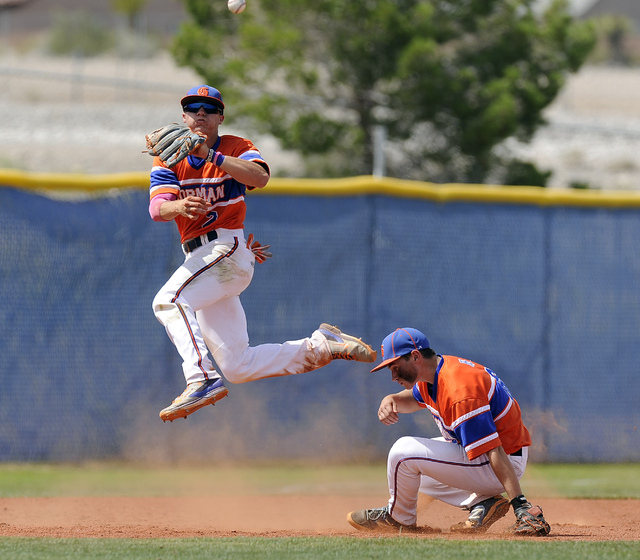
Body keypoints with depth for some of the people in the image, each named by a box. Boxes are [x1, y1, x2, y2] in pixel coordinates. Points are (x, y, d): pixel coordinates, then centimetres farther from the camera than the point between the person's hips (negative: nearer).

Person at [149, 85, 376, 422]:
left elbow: (260, 176, -21)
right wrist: (177, 205, -26)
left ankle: (202, 379, -40)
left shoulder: (235, 148, 1)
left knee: (169, 299, -32)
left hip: (228, 250, -6)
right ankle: (321, 345, 18)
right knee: (238, 367, 4)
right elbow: (157, 209, -4)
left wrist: (211, 155, -30)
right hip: (200, 260, 6)